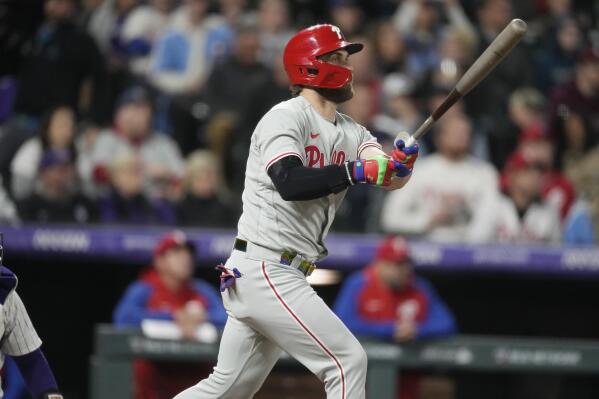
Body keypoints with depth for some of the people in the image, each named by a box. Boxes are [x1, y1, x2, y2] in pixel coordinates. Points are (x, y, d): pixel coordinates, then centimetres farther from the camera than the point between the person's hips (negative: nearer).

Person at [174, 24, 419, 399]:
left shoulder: (351, 133, 13)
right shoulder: (286, 117, -11)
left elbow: (391, 180, -1)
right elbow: (290, 182, -27)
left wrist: (402, 162, -22)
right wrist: (356, 171, -30)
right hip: (264, 272, -9)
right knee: (348, 360, -11)